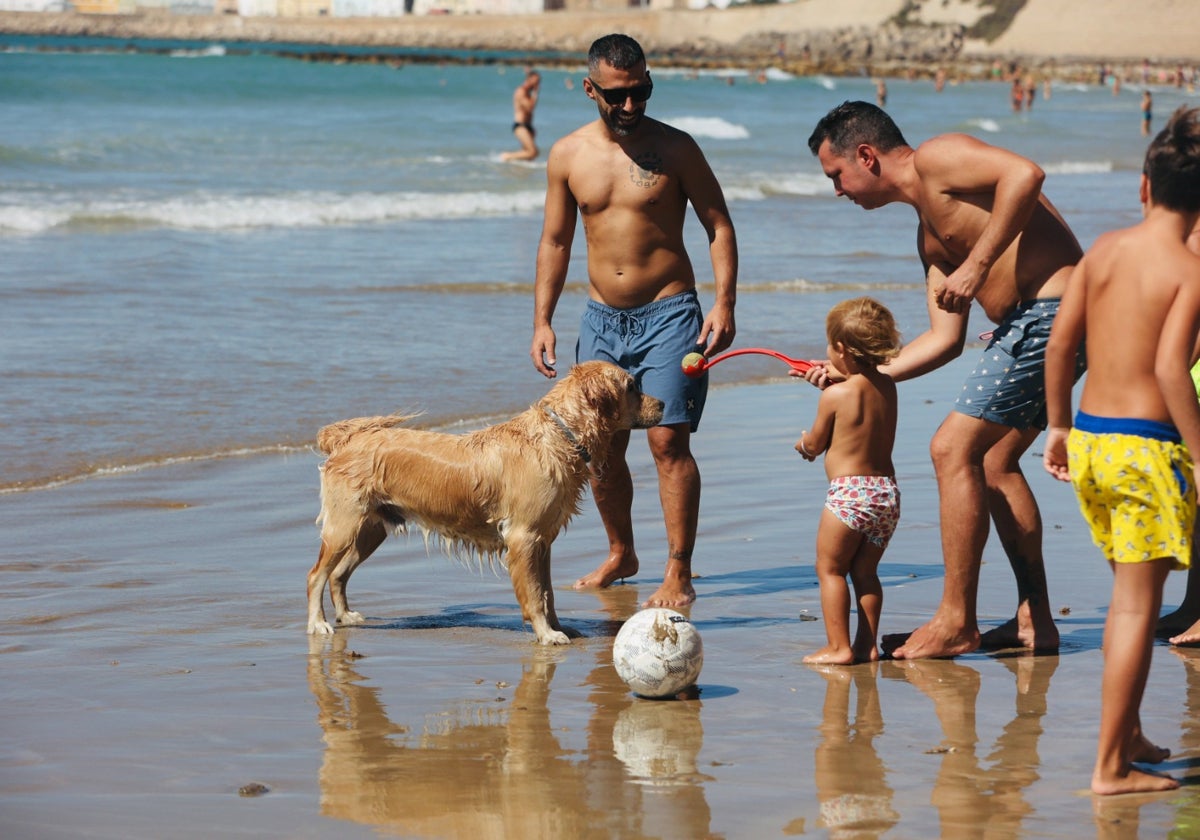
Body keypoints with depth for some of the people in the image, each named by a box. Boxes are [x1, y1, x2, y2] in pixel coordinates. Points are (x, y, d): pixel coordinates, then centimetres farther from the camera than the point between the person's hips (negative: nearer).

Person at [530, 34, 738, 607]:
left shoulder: (675, 148, -5)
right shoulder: (567, 155, 5)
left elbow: (719, 226, -2)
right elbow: (555, 241, 12)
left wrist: (724, 303, -13)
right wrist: (541, 320, 6)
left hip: (668, 313, -4)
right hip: (602, 318, 4)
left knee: (669, 440, -11)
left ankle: (679, 575, -8)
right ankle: (620, 555, 28)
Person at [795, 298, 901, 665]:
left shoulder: (834, 396, -11)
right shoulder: (887, 386, 7)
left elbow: (814, 445, 2)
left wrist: (804, 442, 25)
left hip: (848, 492, -7)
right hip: (887, 489, 7)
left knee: (830, 568, 4)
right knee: (865, 571, 16)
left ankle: (838, 647, 1)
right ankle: (867, 644, 15)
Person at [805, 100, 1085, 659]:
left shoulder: (936, 158, -4)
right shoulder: (928, 236, 22)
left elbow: (1024, 173, -22)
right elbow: (944, 340, 20)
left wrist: (977, 266, -20)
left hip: (1049, 312, -10)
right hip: (1026, 323, 10)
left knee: (954, 448, -8)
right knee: (994, 462, 17)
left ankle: (956, 624, -4)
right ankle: (1034, 620, 20)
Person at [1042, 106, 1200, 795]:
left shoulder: (1105, 250, 6)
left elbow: (1061, 341, 9)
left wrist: (1058, 426, 20)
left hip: (1089, 438, 7)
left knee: (1130, 594, 21)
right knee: (1138, 606, -1)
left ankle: (1129, 736, 31)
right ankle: (1111, 766, 1)